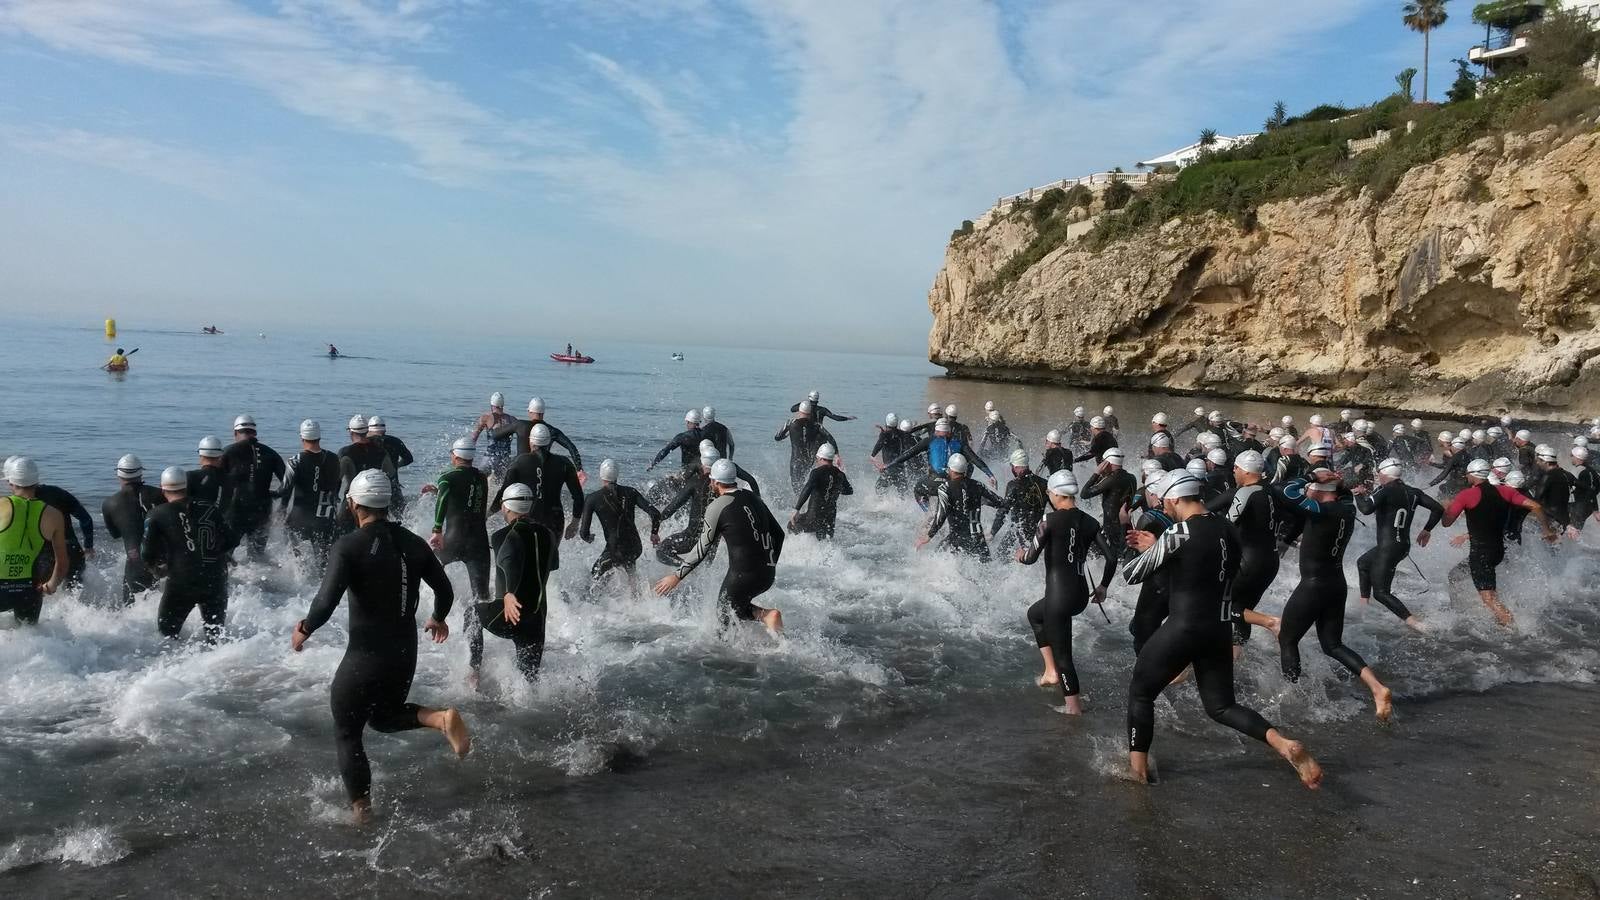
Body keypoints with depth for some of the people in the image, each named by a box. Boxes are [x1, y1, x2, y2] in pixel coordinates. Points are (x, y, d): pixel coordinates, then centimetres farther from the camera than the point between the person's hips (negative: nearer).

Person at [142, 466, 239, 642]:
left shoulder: (158, 515, -3)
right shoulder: (210, 509, 3)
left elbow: (148, 555, -3)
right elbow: (232, 540, 6)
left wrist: (159, 570, 17)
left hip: (181, 583, -3)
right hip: (216, 581, 3)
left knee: (167, 630, 15)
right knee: (215, 632, 17)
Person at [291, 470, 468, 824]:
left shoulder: (349, 545, -15)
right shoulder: (413, 543, 2)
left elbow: (326, 602, -22)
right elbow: (445, 590, 8)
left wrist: (304, 629, -2)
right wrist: (438, 619, 28)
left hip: (365, 656, -6)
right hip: (405, 654, 6)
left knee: (347, 734, 15)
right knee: (384, 717, 27)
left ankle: (362, 813, 16)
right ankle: (442, 718, -1)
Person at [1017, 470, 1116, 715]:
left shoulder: (1051, 519, -13)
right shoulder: (1089, 521, 3)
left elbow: (1030, 557, -15)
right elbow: (1112, 557, 3)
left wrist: (1020, 552, 9)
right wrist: (1103, 586, 18)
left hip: (1058, 596, -7)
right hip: (1081, 595, 7)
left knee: (1062, 653, 7)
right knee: (1034, 613, 31)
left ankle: (1074, 706, 15)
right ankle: (1052, 671, 28)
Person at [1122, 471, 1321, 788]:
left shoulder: (1178, 534, -16)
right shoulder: (1227, 530, 7)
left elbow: (1130, 574, -9)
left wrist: (1149, 551, 11)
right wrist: (1156, 548, 20)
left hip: (1182, 630, -7)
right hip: (1219, 630, 7)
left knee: (1140, 692, 13)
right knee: (1221, 706, 18)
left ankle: (1138, 767, 16)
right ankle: (1284, 744, -3)